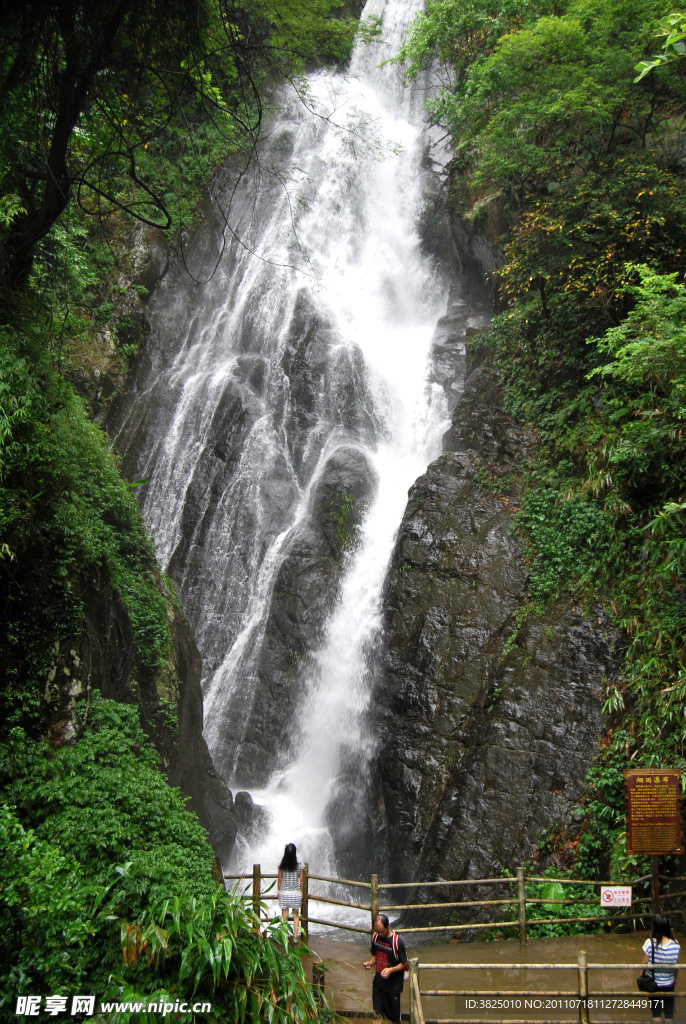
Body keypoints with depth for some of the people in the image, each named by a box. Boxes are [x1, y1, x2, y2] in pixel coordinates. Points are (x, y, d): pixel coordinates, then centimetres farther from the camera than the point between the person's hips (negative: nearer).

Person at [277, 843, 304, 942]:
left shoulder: (282, 865, -10)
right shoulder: (300, 865, -10)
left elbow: (280, 879, -2)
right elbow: (301, 880, -3)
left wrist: (278, 891, 11)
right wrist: (301, 891, 11)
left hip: (284, 893, 0)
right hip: (296, 893, 0)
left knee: (284, 916, 7)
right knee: (296, 915, 15)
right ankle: (295, 937, 16)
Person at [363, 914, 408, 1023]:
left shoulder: (397, 942, -21)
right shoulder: (375, 937, -3)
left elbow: (404, 963, -12)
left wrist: (391, 970, -27)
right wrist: (371, 962, -10)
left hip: (393, 985, -5)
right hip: (378, 982, 5)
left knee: (393, 1015, 9)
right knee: (378, 1011, 12)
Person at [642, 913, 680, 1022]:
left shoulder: (649, 943, -22)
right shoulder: (675, 944, -16)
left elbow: (645, 962, -11)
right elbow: (676, 965, -3)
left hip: (653, 982, -1)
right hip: (669, 983, 1)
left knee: (656, 1012, 16)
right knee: (669, 1013, 19)